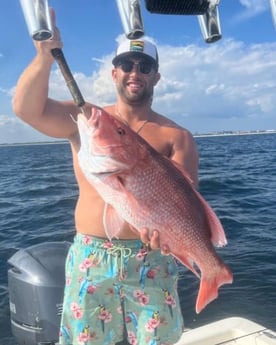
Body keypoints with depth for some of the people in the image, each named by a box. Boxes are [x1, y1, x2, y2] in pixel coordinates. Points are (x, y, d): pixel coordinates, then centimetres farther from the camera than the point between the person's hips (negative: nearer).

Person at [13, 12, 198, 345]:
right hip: (90, 257, 1)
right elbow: (26, 108, -11)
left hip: (151, 259, 0)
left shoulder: (176, 136, -1)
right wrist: (44, 56, -26)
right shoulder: (84, 118, 2)